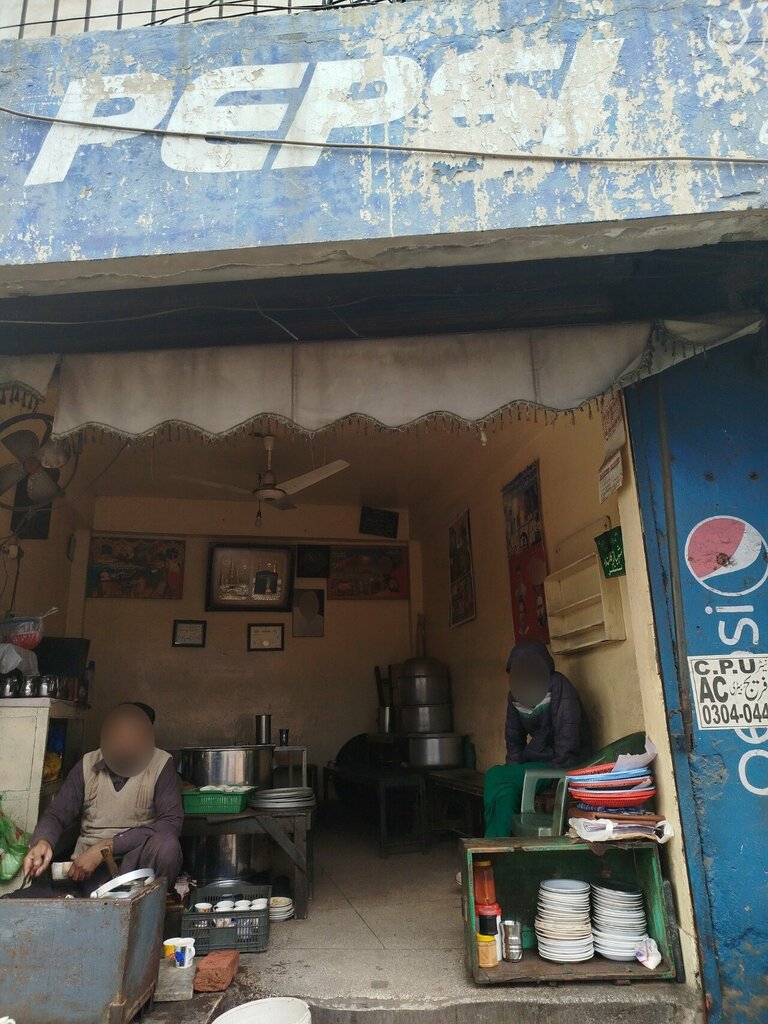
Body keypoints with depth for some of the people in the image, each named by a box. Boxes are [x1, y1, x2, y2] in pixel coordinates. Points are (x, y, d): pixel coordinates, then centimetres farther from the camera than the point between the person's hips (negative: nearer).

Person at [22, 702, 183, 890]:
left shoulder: (161, 764, -8)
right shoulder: (88, 765, 3)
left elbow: (171, 823, -17)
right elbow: (56, 815, 5)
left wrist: (106, 846, -22)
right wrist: (43, 842, -20)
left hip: (139, 859, -2)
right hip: (88, 868, 2)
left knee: (166, 846, -33)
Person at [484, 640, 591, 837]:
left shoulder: (557, 686, -15)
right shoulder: (515, 694, 7)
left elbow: (567, 738, -20)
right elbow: (514, 739, 13)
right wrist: (513, 769, 0)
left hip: (563, 766, -6)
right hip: (534, 761, 6)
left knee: (496, 778, -21)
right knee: (503, 789, -22)